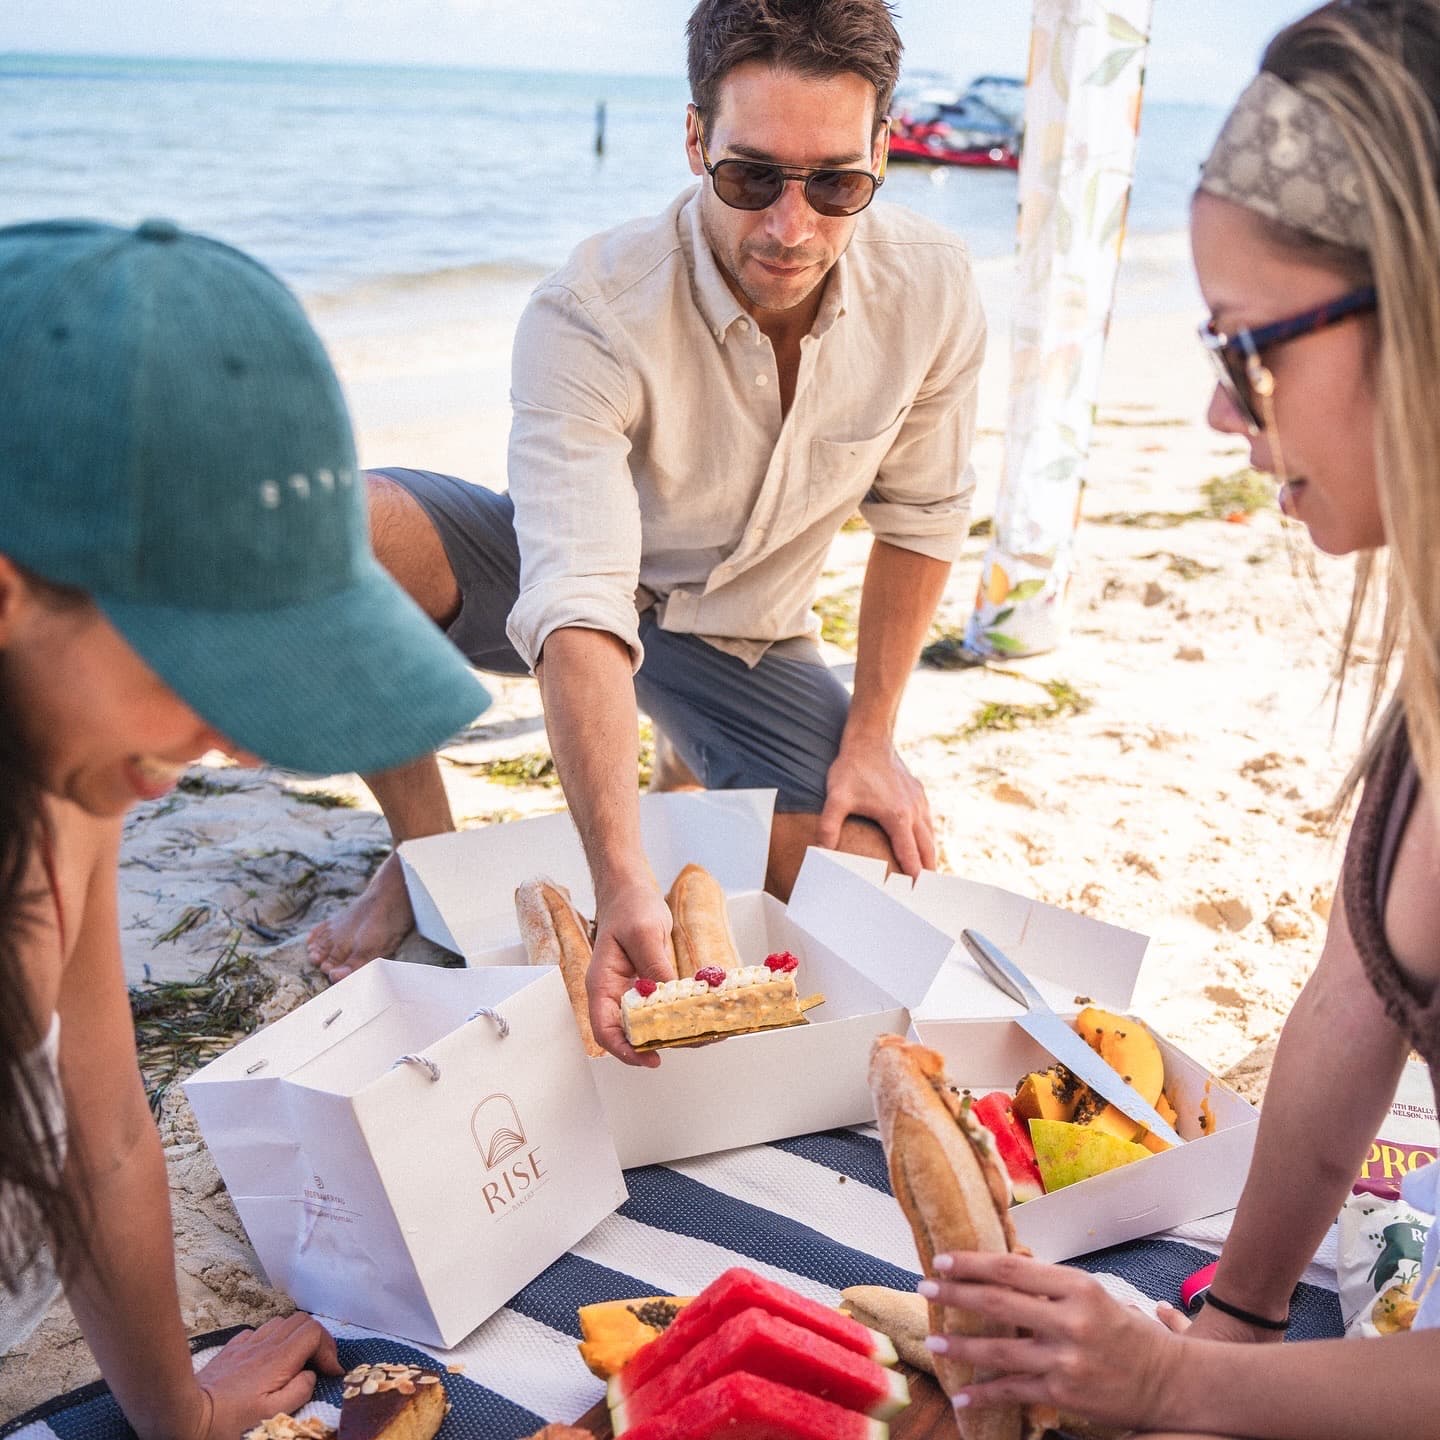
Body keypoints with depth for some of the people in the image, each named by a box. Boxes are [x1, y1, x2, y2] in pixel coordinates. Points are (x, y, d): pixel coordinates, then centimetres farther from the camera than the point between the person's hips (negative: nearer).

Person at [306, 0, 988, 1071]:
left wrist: (870, 737, -7)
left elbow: (921, 517, -3)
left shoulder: (932, 293, -20)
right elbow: (580, 609, -42)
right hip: (573, 585, -2)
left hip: (745, 635, 3)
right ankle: (426, 848, -7)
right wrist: (621, 883, -54)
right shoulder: (590, 319, -32)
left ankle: (701, 787, 14)